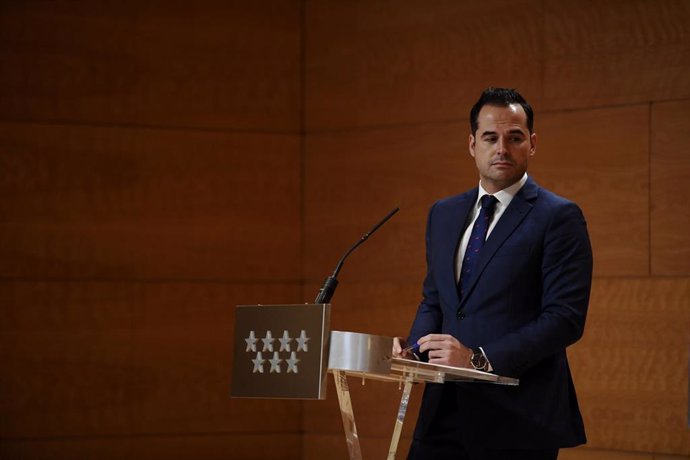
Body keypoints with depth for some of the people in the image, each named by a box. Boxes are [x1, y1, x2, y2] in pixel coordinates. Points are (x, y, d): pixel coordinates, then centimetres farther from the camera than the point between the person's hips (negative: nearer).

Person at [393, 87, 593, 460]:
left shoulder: (558, 217, -6)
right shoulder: (443, 214, 15)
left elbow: (566, 317, -13)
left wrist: (480, 358, -20)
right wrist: (414, 346, 0)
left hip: (517, 414, -5)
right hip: (446, 409, 5)